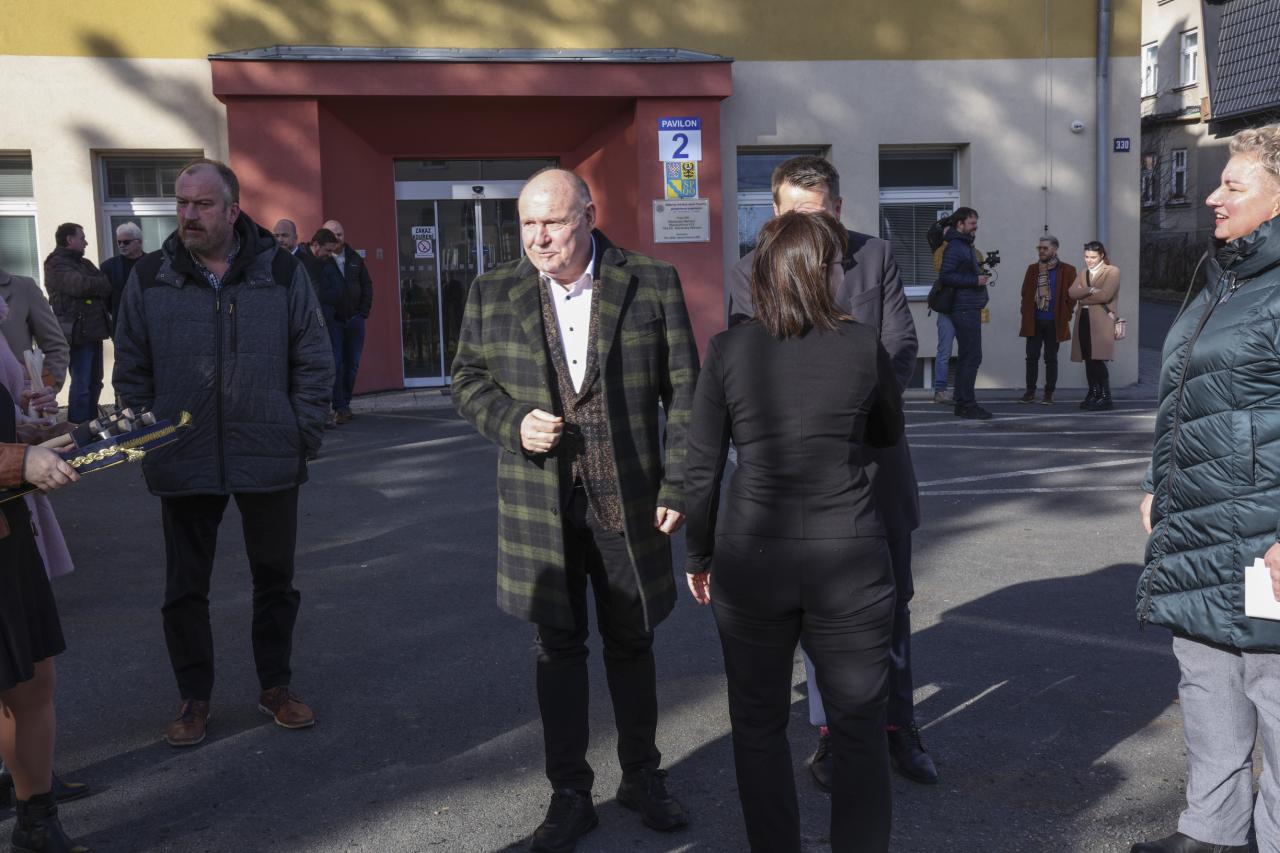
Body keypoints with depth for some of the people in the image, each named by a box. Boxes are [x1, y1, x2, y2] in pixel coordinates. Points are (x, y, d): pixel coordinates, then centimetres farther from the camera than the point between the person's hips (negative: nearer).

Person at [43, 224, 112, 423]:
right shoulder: (56, 264, -5)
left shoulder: (84, 263, 23)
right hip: (78, 332, -9)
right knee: (81, 384, -10)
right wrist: (102, 286, -4)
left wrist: (94, 287, -8)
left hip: (93, 331, 9)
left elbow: (107, 291, 14)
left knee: (94, 382, 13)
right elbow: (80, 285, -21)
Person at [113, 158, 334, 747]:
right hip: (183, 467, 1)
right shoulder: (150, 279, 1)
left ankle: (275, 686, 30)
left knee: (275, 579, 12)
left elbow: (315, 363, 2)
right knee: (184, 588, 9)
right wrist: (150, 442, 0)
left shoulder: (281, 273, -2)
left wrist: (302, 435, -3)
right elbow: (131, 371, 6)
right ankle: (194, 698, 26)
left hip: (269, 462, 0)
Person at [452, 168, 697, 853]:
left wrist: (677, 485, -7)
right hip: (539, 502, 1)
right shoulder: (493, 294, 2)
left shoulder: (652, 283, -2)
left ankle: (642, 777, 31)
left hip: (629, 500, -1)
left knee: (631, 642, 12)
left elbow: (682, 392, -1)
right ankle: (569, 795, 22)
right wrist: (513, 423, -10)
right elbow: (468, 380, 10)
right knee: (558, 647, 8)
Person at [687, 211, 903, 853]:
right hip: (849, 558, 0)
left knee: (758, 728, 16)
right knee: (859, 729, 13)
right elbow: (888, 434, 15)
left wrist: (699, 557, 12)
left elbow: (700, 469, -1)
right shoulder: (862, 346, -3)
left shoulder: (728, 351, -4)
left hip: (752, 559, 0)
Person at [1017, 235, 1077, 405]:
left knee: (1051, 358, 3)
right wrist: (1026, 314, 5)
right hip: (1034, 322, 3)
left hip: (1054, 323, -2)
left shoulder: (1067, 270, 1)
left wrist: (1065, 318, -3)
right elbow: (1025, 294, 14)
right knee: (1032, 357, 2)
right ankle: (1030, 392, 9)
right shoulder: (1032, 269, 11)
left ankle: (1049, 394, 8)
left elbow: (1071, 296, 2)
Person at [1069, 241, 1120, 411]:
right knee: (1088, 360, 5)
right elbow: (1073, 292, 4)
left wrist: (1083, 298, -3)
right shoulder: (1083, 273, 20)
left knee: (1097, 360, -13)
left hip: (1101, 322, -6)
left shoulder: (1112, 272, 1)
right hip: (1084, 321, 6)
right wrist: (1090, 290, -13)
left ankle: (1105, 397, -9)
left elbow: (1105, 295, -13)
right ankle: (1093, 394, 13)